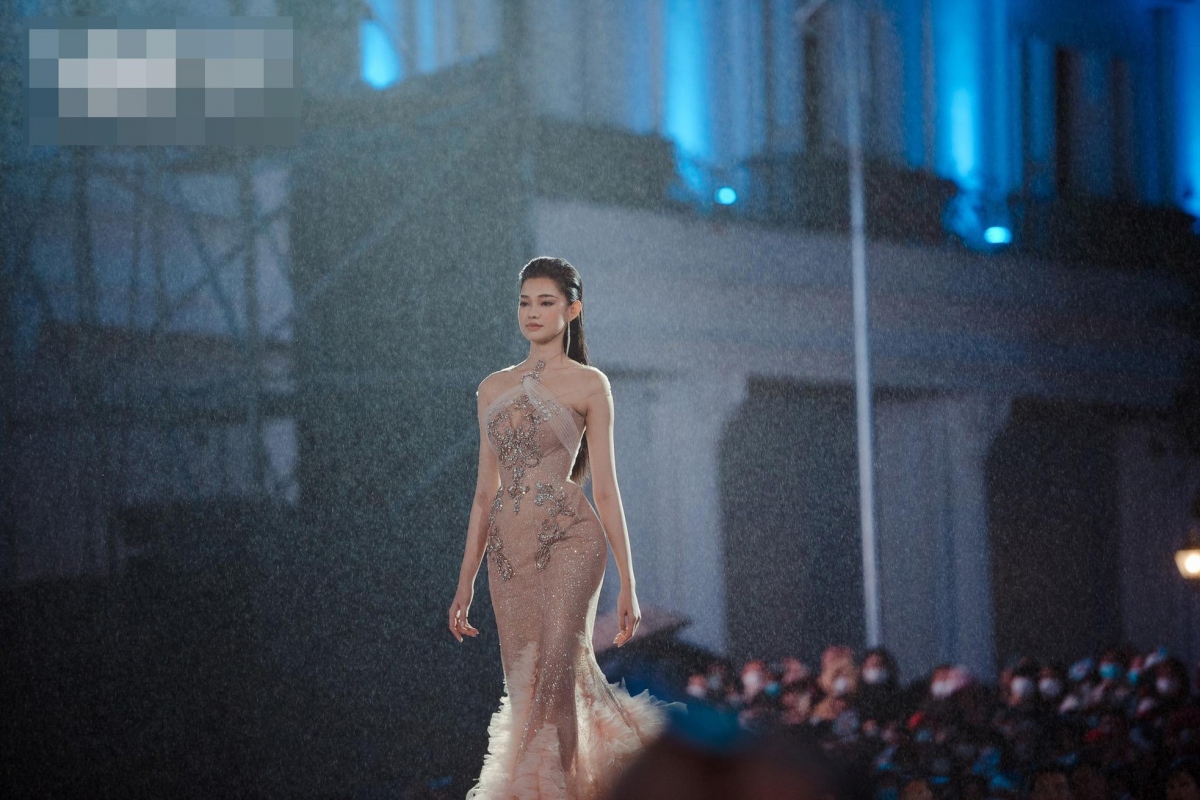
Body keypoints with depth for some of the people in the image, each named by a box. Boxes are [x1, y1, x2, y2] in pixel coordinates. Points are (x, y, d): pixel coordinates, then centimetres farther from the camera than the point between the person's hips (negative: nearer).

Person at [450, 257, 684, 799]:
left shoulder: (588, 385, 2)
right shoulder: (494, 388, 15)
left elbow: (604, 487, 0)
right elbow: (486, 490, 16)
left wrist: (628, 583, -4)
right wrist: (465, 582, 13)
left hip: (568, 540, -5)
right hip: (508, 547, 5)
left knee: (553, 682, -16)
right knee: (526, 690, 3)